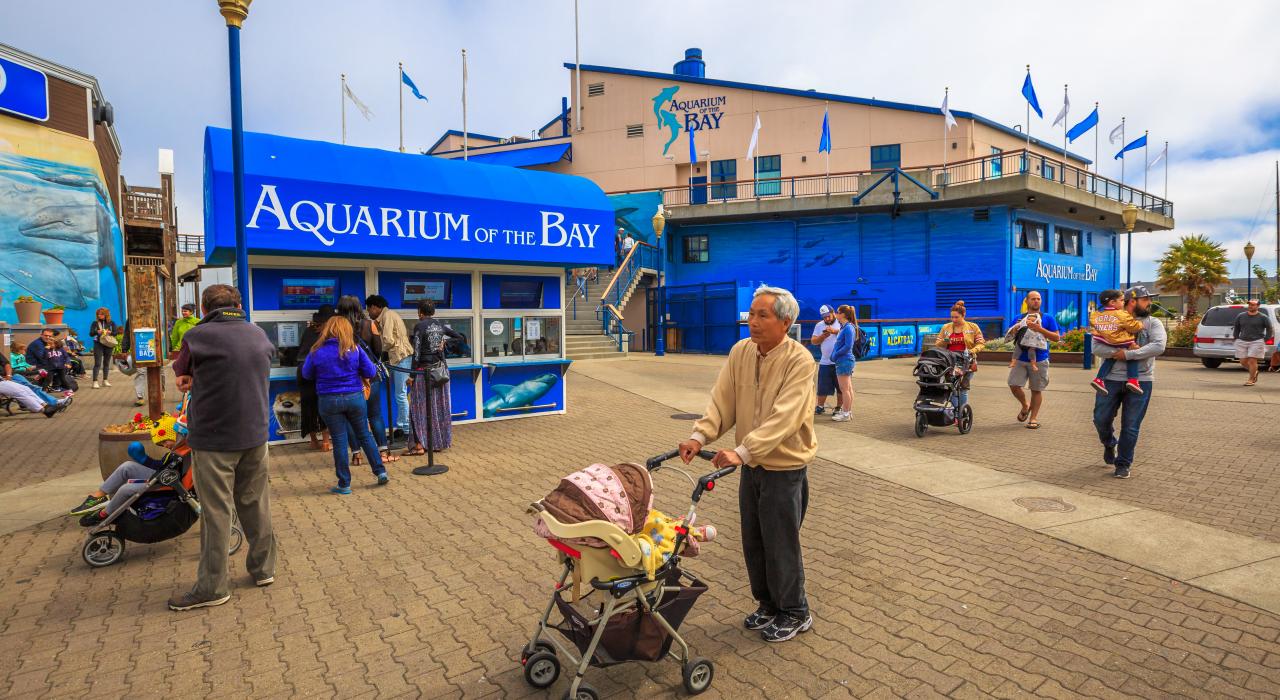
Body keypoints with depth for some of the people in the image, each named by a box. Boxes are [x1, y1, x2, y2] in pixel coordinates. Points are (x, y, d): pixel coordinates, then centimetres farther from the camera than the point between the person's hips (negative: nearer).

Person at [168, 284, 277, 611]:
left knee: (216, 512, 3)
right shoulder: (259, 334, 5)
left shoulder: (198, 336, -9)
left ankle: (212, 587, 13)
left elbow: (181, 369, 6)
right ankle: (263, 568, 26)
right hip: (256, 433, 5)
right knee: (256, 504, 15)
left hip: (214, 437, -5)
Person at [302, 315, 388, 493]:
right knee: (365, 435, 16)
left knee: (339, 441, 6)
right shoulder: (355, 349, -6)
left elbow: (306, 374, 7)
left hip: (329, 401, 0)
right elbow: (371, 373, -5)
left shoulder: (316, 351, -5)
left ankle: (344, 485, 13)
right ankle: (381, 471, 19)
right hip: (354, 397, 1)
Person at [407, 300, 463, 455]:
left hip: (424, 370, -6)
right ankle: (440, 442, 18)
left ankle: (420, 445, -2)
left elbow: (416, 352, -12)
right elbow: (462, 338, 15)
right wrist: (444, 341, 7)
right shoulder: (440, 326, 8)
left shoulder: (419, 326, -9)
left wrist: (412, 374, -8)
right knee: (440, 406, 11)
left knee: (420, 407, 0)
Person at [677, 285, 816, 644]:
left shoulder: (799, 361, -21)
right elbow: (722, 400, -6)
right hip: (752, 465, 6)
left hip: (785, 468, -6)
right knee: (753, 543, 18)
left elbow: (783, 418, -31)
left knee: (780, 545, 6)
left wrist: (742, 451, -41)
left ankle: (795, 613, 29)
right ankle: (768, 604, 39)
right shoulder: (741, 351, -2)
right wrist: (700, 435, -22)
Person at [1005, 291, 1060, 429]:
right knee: (1014, 385, -9)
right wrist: (1016, 329, -9)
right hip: (1021, 359, 2)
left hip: (1039, 360, -2)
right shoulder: (1020, 319, 12)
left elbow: (1056, 337, 0)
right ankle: (1025, 405, 19)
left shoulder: (1047, 318, 6)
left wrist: (1040, 329, -14)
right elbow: (1008, 336, 12)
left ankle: (1034, 418, 13)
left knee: (1036, 390, 2)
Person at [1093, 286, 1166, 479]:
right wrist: (1117, 352, -23)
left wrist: (1128, 354, -18)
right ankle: (1109, 445, 34)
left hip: (1140, 380, 0)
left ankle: (1123, 464, 15)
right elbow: (1096, 347, -8)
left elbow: (1158, 347, -14)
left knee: (1130, 427, 2)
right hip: (1112, 378, 1)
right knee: (1101, 419, 2)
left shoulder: (1153, 323, 3)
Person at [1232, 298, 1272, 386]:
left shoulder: (1263, 317, -1)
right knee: (1243, 361, 4)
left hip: (1256, 342, -4)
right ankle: (1254, 372, 32)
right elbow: (1236, 327, 18)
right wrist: (1236, 338, 11)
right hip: (1242, 342, 4)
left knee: (1252, 361, -8)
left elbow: (1269, 329, 6)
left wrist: (1265, 340, 1)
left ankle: (1251, 380, 1)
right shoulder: (1241, 316, 6)